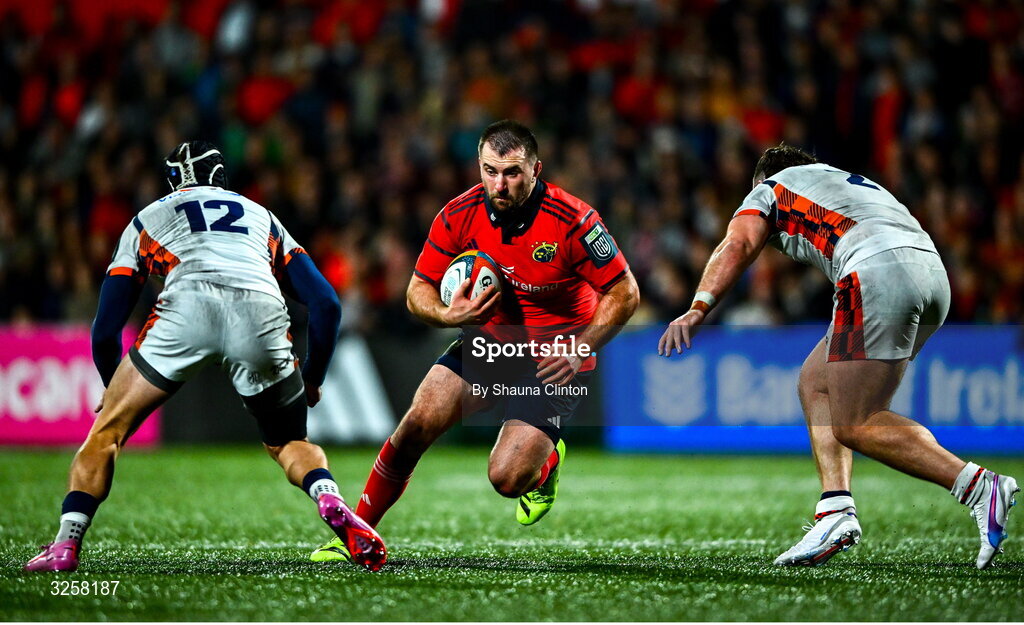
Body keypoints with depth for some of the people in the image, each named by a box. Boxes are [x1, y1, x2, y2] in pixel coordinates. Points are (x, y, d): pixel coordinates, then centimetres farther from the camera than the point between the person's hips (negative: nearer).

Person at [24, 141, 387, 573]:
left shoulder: (147, 220, 33)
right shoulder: (262, 217, 38)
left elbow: (106, 331, 27)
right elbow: (326, 305, 26)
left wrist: (114, 391, 45)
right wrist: (312, 380, 39)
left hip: (187, 309, -2)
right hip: (263, 313, 2)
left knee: (108, 430, 15)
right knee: (289, 442, 23)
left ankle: (66, 544, 2)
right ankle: (331, 503, -6)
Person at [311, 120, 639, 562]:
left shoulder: (572, 221, -23)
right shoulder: (461, 215, -12)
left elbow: (624, 293, -13)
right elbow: (419, 289, -1)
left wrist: (579, 348, -22)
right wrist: (450, 315, -23)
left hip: (552, 361, -4)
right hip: (489, 340, 4)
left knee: (507, 478, -16)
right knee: (417, 424, -16)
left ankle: (547, 461, 22)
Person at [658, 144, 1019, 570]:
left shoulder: (772, 188, 21)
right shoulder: (855, 183, 39)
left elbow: (737, 245, 3)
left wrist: (698, 308, -10)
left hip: (878, 272, -7)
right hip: (934, 272, 7)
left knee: (855, 425, -7)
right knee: (815, 385, 17)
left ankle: (979, 487, -19)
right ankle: (835, 510, 2)